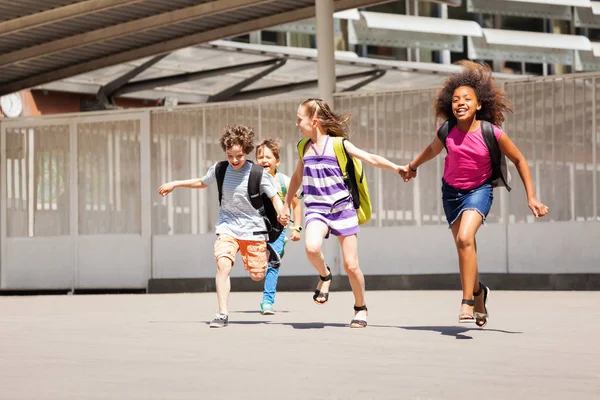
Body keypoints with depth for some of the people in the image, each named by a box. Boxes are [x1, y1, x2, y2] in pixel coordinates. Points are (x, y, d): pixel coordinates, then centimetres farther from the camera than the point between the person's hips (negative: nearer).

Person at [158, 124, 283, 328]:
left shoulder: (259, 174, -13)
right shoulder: (220, 169, -3)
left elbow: (274, 197, -7)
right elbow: (202, 182, 17)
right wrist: (174, 184, 19)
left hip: (253, 229, -1)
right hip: (227, 226, 1)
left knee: (257, 275, 1)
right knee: (223, 264, -24)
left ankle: (268, 254, 39)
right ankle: (222, 314, -22)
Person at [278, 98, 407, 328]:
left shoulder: (339, 144, -4)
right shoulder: (305, 148, 9)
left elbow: (371, 159, -9)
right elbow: (297, 177, 26)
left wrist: (397, 168, -22)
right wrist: (287, 204, 31)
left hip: (342, 208, -2)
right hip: (316, 209, 2)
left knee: (351, 265, -2)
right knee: (311, 248, -30)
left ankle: (360, 308, 20)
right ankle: (324, 276, 1)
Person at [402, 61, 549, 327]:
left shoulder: (492, 133, -20)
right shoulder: (447, 131, -11)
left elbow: (519, 160, -7)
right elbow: (433, 149, 13)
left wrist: (531, 198, -8)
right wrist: (413, 166, 31)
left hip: (479, 190, -4)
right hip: (451, 191, 4)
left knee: (465, 238, -27)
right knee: (464, 246, 12)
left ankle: (467, 304, -23)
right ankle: (478, 292, 41)